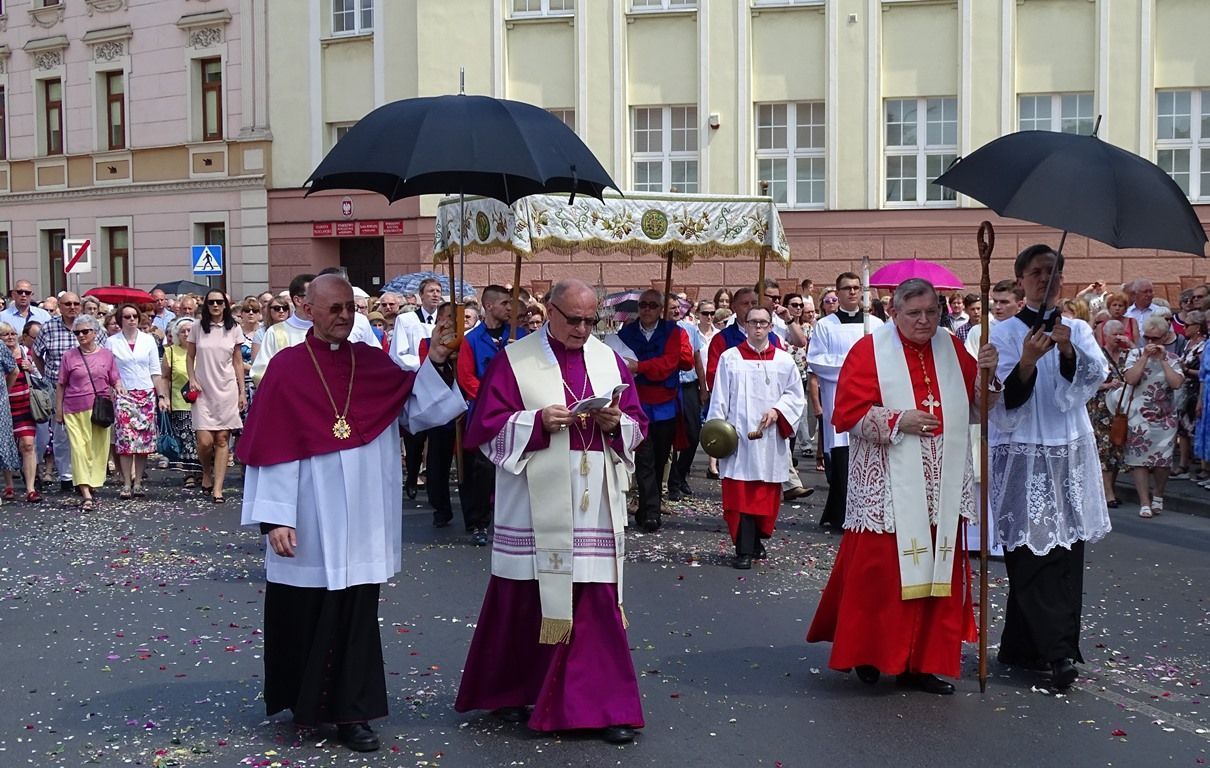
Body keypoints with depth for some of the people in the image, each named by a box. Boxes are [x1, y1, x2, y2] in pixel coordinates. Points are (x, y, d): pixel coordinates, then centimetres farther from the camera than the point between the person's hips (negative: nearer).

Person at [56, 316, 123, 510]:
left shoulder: (107, 355, 8)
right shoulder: (69, 356, 5)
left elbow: (115, 380, 13)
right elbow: (61, 385, 8)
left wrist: (118, 387, -10)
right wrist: (58, 410, 7)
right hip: (75, 410, -2)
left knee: (99, 449, 4)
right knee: (79, 448, -10)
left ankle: (91, 486, 18)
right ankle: (86, 494, -16)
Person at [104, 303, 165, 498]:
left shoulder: (148, 340, 9)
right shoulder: (111, 342, 5)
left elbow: (155, 371, 10)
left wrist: (161, 396, 5)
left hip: (146, 394, 2)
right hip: (123, 395, -2)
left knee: (144, 438, 0)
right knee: (125, 439, -11)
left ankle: (138, 482, 8)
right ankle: (126, 484, -6)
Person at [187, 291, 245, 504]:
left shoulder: (233, 329, 5)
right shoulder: (198, 327, 3)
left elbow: (238, 362, 8)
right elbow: (189, 356, 10)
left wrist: (242, 391, 5)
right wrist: (192, 380, -4)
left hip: (227, 389, 1)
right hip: (203, 390, -1)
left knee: (222, 439, -1)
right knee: (205, 441, -8)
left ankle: (217, 488, 2)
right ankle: (206, 474, 22)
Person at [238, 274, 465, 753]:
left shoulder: (373, 364, 5)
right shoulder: (286, 367, -6)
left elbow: (421, 410, -1)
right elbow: (272, 448, -8)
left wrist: (436, 363, -16)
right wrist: (274, 517, -12)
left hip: (361, 520, 3)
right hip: (309, 521, -3)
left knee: (357, 613, 6)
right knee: (305, 612, 8)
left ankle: (350, 712, 15)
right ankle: (304, 699, 27)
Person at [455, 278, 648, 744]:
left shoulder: (608, 360, 11)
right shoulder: (514, 360, -1)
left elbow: (638, 425, 12)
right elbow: (488, 426, -5)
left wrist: (615, 423, -10)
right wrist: (539, 421, -19)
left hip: (594, 507, 3)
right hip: (536, 507, -3)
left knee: (597, 604, 2)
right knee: (528, 601, 7)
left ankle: (604, 704, 9)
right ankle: (513, 692, 27)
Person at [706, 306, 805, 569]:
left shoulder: (784, 360, 6)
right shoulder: (730, 358, 2)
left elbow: (796, 396, 9)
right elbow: (719, 398, 2)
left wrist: (777, 411, -8)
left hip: (770, 438, 2)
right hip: (738, 436, -2)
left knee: (766, 494, 7)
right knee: (741, 495, -6)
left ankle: (756, 541, 23)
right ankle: (745, 550, -6)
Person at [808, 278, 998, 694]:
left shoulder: (952, 348, 10)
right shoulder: (870, 350, -4)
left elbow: (977, 407, 12)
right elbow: (849, 413, -9)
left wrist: (985, 373, -5)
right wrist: (898, 421, -17)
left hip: (941, 488, 5)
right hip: (888, 489, -5)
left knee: (938, 573, 6)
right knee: (879, 570, -2)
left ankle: (924, 663, 14)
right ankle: (867, 654, 16)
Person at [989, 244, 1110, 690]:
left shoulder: (1078, 331, 11)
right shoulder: (1005, 333, 2)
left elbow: (1095, 378, -7)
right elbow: (1005, 399, -9)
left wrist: (1068, 350, -26)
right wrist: (1027, 360, -25)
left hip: (1069, 456, 4)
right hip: (1022, 457, -4)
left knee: (1066, 550, 2)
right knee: (1032, 551, -9)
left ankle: (1023, 646, 12)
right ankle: (1058, 651, -7)